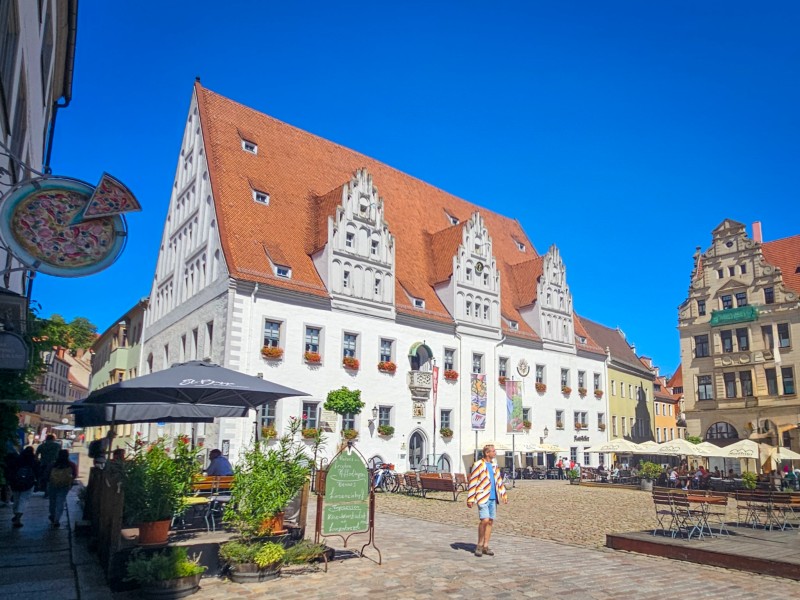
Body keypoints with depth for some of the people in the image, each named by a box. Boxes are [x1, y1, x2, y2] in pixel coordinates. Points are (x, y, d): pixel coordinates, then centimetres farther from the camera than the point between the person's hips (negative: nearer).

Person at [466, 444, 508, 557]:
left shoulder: (494, 466, 14)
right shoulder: (478, 465, -8)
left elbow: (499, 481, 21)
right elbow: (472, 482, -9)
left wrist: (504, 495, 13)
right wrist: (470, 499, -11)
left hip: (493, 498, 7)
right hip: (483, 497, -7)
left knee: (490, 522, 8)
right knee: (484, 520, -14)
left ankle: (485, 546, 17)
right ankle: (479, 545, 3)